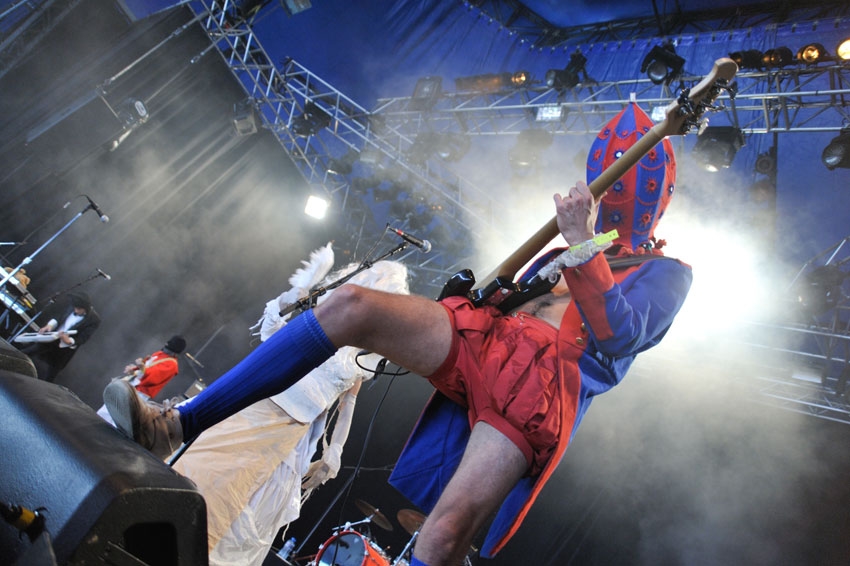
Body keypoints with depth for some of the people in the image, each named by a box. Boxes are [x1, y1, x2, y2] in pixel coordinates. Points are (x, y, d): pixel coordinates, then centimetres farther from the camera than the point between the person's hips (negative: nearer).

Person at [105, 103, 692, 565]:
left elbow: (617, 335, -5)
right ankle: (176, 426, -17)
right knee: (350, 304, -19)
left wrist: (583, 247, -14)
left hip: (541, 383, -6)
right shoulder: (577, 248, 34)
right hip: (485, 336, 6)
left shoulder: (666, 272, 17)